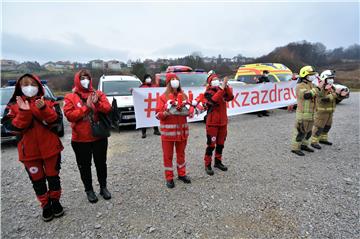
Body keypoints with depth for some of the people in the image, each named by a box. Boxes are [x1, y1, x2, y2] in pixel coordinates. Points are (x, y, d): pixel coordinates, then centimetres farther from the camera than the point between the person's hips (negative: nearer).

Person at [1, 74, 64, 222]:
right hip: (29, 151, 1)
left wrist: (44, 109, -26)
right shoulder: (13, 106, 2)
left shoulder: (48, 103, 0)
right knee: (37, 180, 13)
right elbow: (11, 127, -10)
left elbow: (57, 121, -12)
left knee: (53, 177, 12)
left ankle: (55, 201, 32)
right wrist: (24, 112, -24)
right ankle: (46, 205, 31)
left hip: (50, 148, 0)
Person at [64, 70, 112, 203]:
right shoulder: (70, 97, -1)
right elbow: (69, 115, -13)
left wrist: (97, 103, -24)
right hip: (80, 140, -1)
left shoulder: (98, 94, 3)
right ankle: (89, 190, 31)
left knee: (101, 163, 14)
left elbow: (108, 109, -7)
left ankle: (103, 187, 33)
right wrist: (86, 107, -21)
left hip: (99, 137, 2)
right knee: (84, 166, 12)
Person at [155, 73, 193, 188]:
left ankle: (182, 174, 33)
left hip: (182, 129, 4)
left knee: (181, 153, 17)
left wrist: (190, 111, -11)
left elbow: (189, 107, 12)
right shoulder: (163, 97, -5)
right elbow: (158, 114, -9)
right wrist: (165, 113, -29)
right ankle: (169, 177, 19)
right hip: (168, 130, -4)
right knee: (168, 155, 6)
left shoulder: (183, 96, 6)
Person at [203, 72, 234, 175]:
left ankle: (218, 162, 29)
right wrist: (222, 88, -29)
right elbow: (214, 100, -28)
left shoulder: (222, 90, 10)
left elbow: (230, 97, -8)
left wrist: (226, 87, -21)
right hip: (212, 123, -6)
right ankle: (207, 165, 10)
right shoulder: (208, 92, -7)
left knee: (220, 143, 14)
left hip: (223, 122, 6)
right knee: (211, 144, -2)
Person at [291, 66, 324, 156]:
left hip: (311, 113, 9)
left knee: (308, 131, 16)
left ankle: (304, 145, 29)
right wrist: (318, 88, -23)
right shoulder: (300, 86, -14)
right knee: (300, 131, -4)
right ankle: (295, 148, 5)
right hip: (303, 113, -9)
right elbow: (307, 95, -29)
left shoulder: (311, 85, 13)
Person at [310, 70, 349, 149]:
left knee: (327, 126, 17)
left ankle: (323, 139, 31)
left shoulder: (332, 87, 9)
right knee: (319, 127, -5)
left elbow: (338, 97, 6)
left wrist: (342, 94, -16)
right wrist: (335, 93, -32)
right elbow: (324, 99, -30)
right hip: (322, 111, -9)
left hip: (329, 111, 9)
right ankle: (314, 142, 2)